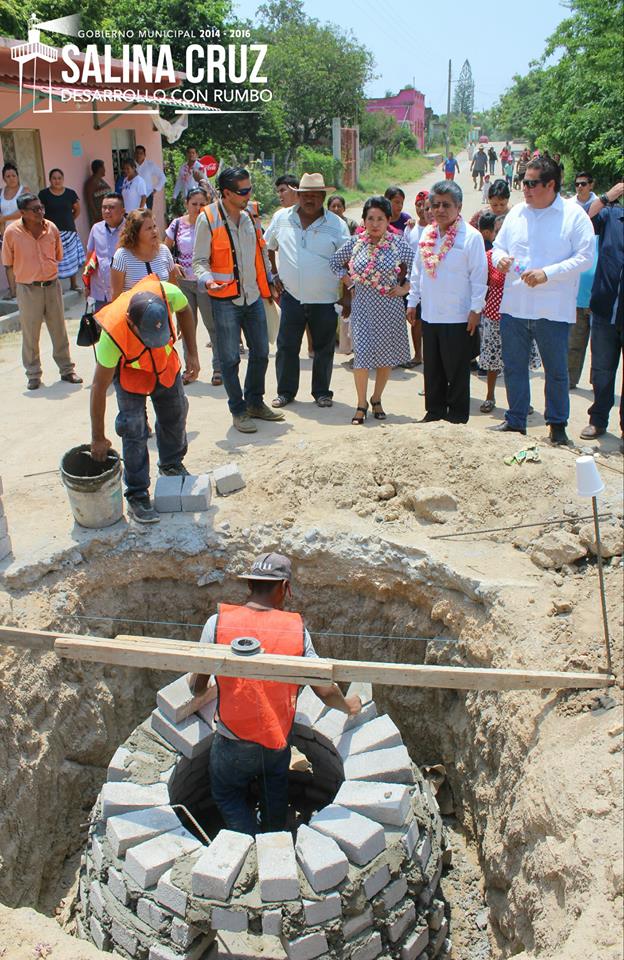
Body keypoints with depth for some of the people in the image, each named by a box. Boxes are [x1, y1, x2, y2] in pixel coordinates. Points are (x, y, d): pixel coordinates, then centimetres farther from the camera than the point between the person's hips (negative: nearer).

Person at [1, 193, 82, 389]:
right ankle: (33, 375, 18)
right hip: (27, 289, -3)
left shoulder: (51, 228, -4)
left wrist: (45, 271, 10)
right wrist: (27, 274, 4)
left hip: (52, 286, 3)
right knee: (30, 334, 6)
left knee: (59, 331, 11)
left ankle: (66, 370, 23)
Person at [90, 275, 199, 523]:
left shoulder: (168, 293, -38)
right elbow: (99, 389, -30)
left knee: (175, 415, 16)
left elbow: (184, 311, -9)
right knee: (134, 429, -9)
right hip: (129, 370, -4)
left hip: (165, 362, 4)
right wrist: (98, 438, -23)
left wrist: (192, 354, -9)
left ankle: (172, 465, 42)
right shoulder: (113, 335, -42)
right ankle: (137, 496, 5)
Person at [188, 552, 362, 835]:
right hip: (278, 740, 3)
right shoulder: (296, 628, -12)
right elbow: (325, 690, -9)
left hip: (233, 744, -2)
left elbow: (197, 687, -7)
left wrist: (197, 687, 17)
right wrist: (348, 706, 13)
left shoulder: (219, 621, -16)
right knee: (275, 786, 32)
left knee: (227, 795, 25)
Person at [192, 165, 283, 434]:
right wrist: (208, 280, -27)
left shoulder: (250, 214, 7)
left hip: (253, 296, 6)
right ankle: (239, 410, 15)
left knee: (260, 353, 12)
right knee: (230, 358, 1)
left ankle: (255, 402, 29)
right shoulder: (208, 219, -10)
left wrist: (268, 281, 20)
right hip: (225, 300, -6)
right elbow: (199, 260, -8)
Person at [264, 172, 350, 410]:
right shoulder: (282, 219, 3)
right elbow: (267, 247, 17)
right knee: (287, 346, 5)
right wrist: (274, 275, 10)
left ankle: (322, 392, 22)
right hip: (291, 296, 1)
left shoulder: (336, 224, -3)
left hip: (325, 299, -1)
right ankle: (285, 391, 18)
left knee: (324, 348, 8)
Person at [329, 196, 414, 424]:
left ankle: (376, 400, 24)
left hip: (389, 308, 0)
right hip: (362, 306, 0)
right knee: (362, 353, -7)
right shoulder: (354, 243, 0)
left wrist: (405, 288, -6)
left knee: (386, 354, 7)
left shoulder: (398, 244, -4)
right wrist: (349, 282, 6)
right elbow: (335, 262, 15)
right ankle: (361, 404, 5)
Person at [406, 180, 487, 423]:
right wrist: (412, 301, 13)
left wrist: (476, 309, -11)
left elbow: (479, 275, -8)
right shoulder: (427, 234, 10)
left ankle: (457, 417, 14)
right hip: (429, 314, 6)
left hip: (458, 317, -5)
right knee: (432, 369, 13)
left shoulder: (471, 236, -7)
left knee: (457, 371, 3)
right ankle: (434, 412, 26)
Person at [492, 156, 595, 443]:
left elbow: (585, 257, -10)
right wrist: (500, 258, -8)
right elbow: (499, 246, 17)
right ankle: (515, 421, 25)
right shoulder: (516, 212, 9)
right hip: (514, 306, 4)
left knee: (556, 371, 7)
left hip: (553, 309, -4)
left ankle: (557, 425, 22)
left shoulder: (574, 215, -5)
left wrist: (547, 273, -20)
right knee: (513, 367, 11)